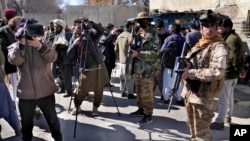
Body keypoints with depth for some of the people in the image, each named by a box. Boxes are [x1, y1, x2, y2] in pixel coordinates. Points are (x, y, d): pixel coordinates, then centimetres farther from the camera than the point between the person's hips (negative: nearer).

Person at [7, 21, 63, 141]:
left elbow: (52, 57, -15)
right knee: (26, 122, 17)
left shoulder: (42, 43, 2)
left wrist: (40, 46, -28)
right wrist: (21, 44, -25)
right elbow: (14, 60, -17)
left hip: (46, 91, 0)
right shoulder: (14, 47, 3)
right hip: (26, 93, 1)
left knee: (52, 119, 14)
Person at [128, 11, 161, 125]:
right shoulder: (139, 33, 12)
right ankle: (141, 109, 32)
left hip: (148, 68, -8)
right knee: (138, 90, 17)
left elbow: (155, 53, -20)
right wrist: (131, 43, -6)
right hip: (138, 67, 8)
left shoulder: (153, 35, -11)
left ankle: (148, 115, 8)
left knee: (146, 93, -2)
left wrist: (138, 54, -24)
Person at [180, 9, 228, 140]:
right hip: (189, 93, 8)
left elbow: (217, 73, -26)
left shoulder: (219, 47, -14)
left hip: (203, 97, -8)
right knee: (192, 126, 24)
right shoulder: (198, 45, 11)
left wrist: (190, 73, -24)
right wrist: (186, 64, -8)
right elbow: (189, 60, 18)